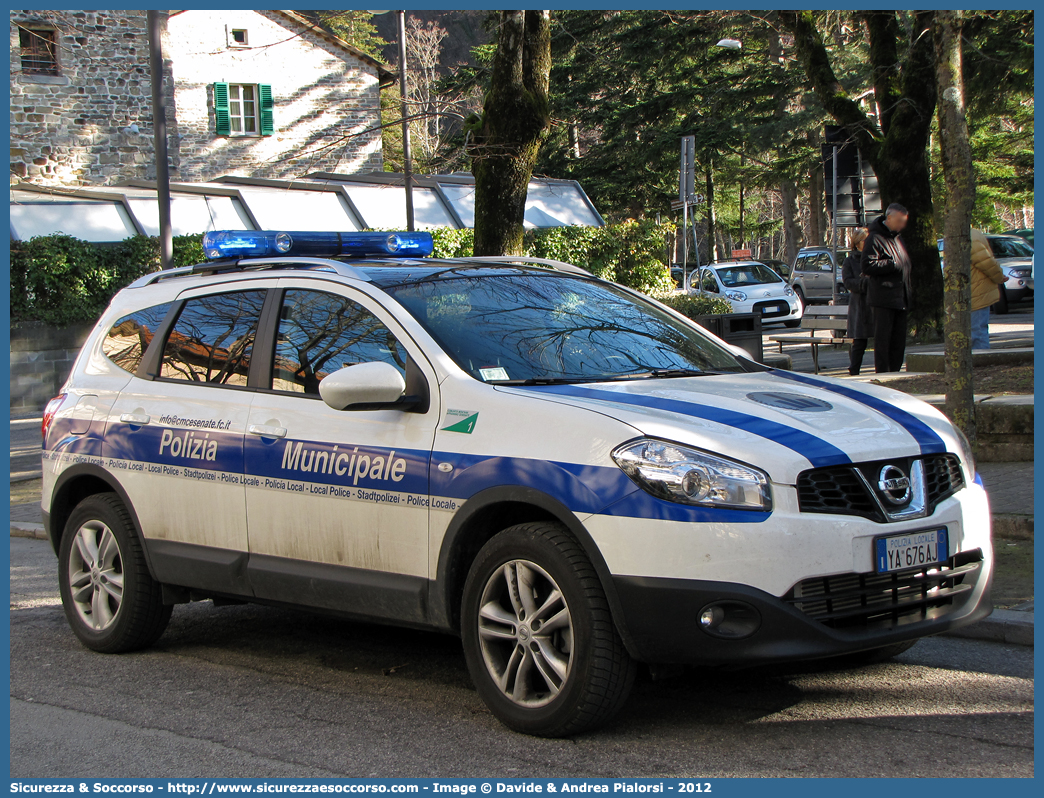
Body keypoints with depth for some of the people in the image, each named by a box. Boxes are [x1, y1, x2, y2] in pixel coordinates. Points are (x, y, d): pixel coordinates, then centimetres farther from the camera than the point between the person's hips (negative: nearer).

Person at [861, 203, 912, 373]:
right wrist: (893, 264, -17)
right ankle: (882, 372, -4)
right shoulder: (875, 238, -9)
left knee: (899, 339, 9)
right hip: (883, 298, -8)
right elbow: (866, 266, -18)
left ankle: (895, 371, 15)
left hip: (900, 298, 8)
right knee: (883, 338, -6)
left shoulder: (897, 236, 18)